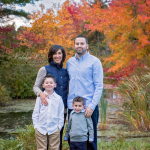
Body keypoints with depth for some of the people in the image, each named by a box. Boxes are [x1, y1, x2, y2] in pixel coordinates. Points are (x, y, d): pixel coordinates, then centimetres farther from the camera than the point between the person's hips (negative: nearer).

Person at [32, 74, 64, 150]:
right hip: (41, 129, 0)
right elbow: (35, 113, 3)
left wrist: (59, 126, 1)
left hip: (54, 129, 0)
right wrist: (36, 125, -1)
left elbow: (61, 114, 6)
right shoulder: (40, 97, 0)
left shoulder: (58, 98, 1)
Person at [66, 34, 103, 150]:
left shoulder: (95, 61, -3)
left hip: (89, 107, -4)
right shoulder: (70, 62, 12)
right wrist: (68, 103, 5)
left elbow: (99, 86, -7)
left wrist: (92, 106, -16)